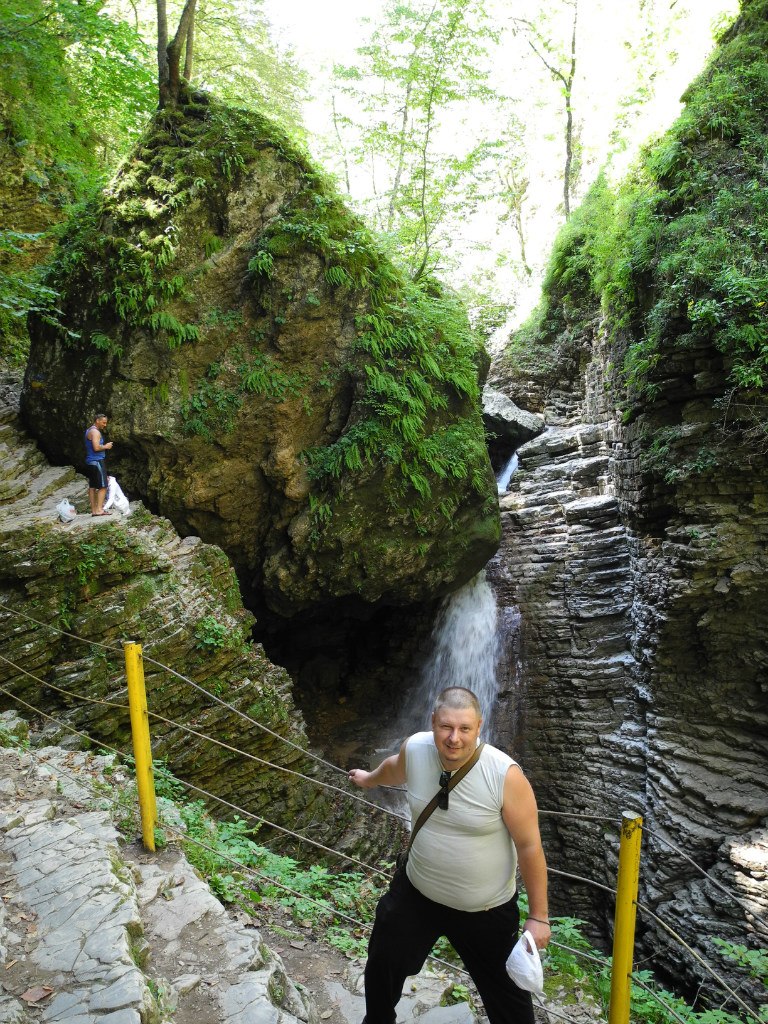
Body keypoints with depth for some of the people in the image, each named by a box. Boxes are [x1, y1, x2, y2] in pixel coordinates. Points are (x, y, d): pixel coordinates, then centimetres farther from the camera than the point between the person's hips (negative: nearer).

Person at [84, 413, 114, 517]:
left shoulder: (89, 430, 19)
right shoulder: (95, 432, -13)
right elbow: (96, 447, -24)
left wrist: (104, 446, 16)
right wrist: (106, 446, -8)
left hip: (90, 462, 10)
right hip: (97, 461, -10)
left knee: (92, 486, 9)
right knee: (103, 486, -9)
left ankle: (94, 510, 11)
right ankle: (99, 509, -13)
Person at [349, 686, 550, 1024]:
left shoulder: (505, 775, -30)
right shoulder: (414, 749, -19)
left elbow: (530, 847, -19)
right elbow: (395, 768, 7)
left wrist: (538, 916, -12)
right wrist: (369, 779, 27)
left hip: (486, 910, -4)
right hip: (416, 893, 4)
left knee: (506, 994, 17)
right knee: (383, 965, 26)